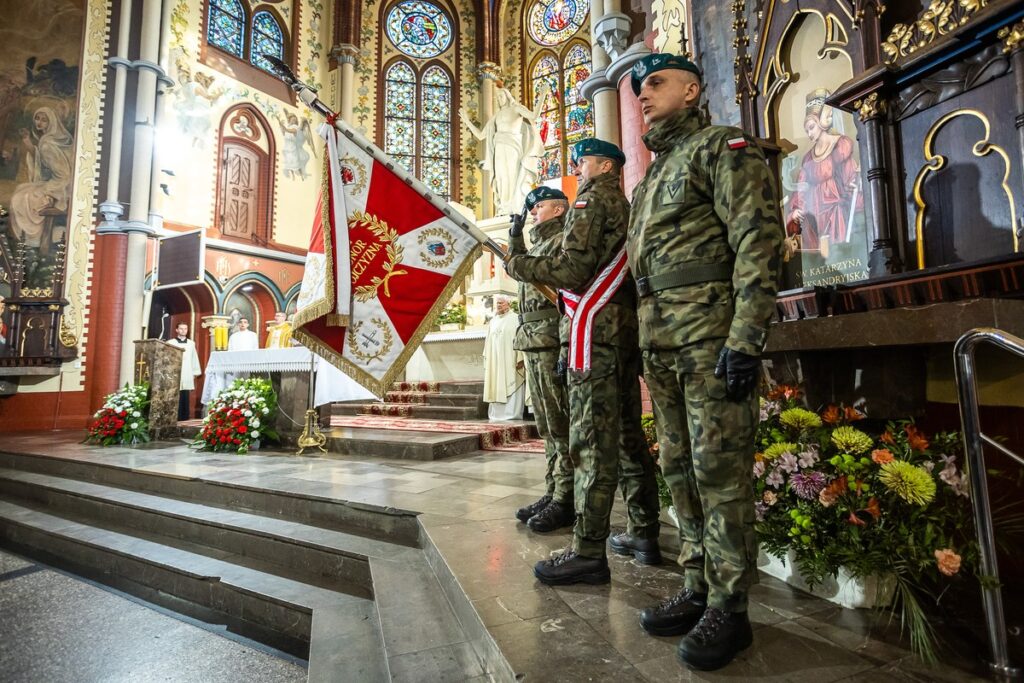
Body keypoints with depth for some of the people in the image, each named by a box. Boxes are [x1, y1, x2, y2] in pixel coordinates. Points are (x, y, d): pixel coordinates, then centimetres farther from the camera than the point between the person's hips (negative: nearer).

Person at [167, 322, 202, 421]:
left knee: (186, 400, 3)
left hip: (187, 376, 3)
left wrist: (195, 372, 10)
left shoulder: (191, 343, 14)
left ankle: (185, 420, 8)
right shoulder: (170, 342, 4)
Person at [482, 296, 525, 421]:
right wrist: (486, 359, 10)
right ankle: (496, 414, 10)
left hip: (509, 361, -6)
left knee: (510, 386, -5)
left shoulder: (514, 319, -1)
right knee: (496, 387, 5)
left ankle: (512, 414, -2)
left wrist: (520, 358, -18)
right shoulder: (492, 321, 17)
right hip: (495, 361, 6)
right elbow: (488, 342, 17)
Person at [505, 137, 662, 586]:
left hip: (596, 330, -9)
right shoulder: (626, 207, 24)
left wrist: (517, 264, -2)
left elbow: (572, 270, -14)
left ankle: (588, 553, -2)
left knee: (592, 443, -8)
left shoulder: (591, 200, -3)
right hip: (627, 330, 9)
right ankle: (644, 535, 22)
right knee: (628, 436, 12)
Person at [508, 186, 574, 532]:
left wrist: (566, 350, -23)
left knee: (562, 427, -4)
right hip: (534, 348, 9)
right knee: (547, 427, 12)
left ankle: (566, 502, 4)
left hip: (553, 347, -9)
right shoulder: (538, 246, 23)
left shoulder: (564, 242, -5)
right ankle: (553, 493, 21)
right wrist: (515, 240, 30)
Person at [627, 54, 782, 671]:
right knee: (681, 470, 10)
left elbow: (759, 243, -11)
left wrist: (745, 339, -21)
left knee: (719, 472, -3)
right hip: (661, 342, 8)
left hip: (711, 336, -8)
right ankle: (698, 590, 24)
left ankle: (730, 609, 12)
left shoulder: (724, 147, 1)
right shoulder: (655, 173, 26)